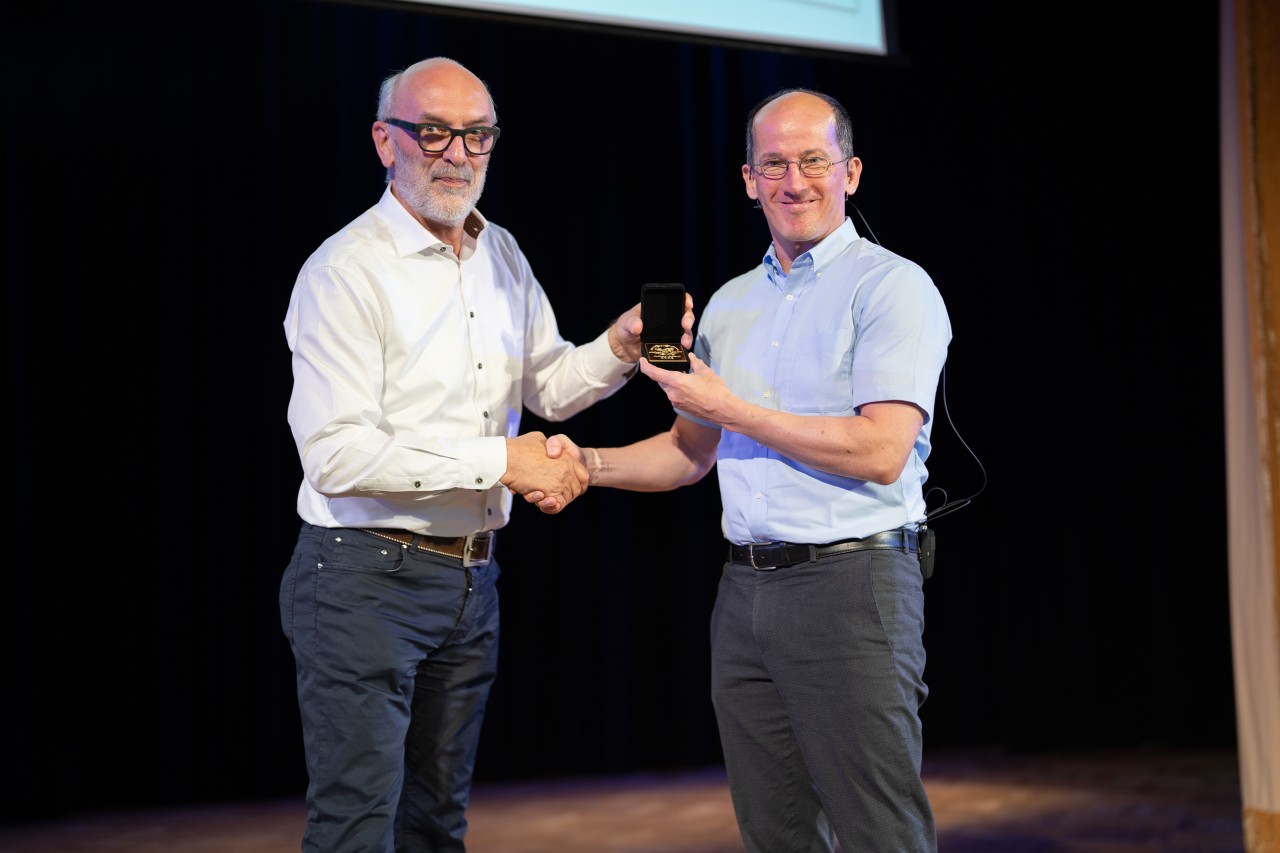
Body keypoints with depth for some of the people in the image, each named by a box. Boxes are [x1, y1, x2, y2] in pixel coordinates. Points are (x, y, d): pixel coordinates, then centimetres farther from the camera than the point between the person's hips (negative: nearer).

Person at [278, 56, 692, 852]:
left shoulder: (502, 256, 11)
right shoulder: (345, 272, -14)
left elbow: (548, 386, 20)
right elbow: (337, 454, -21)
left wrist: (619, 347, -1)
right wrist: (500, 461, -19)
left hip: (471, 579, 8)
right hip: (366, 581, -8)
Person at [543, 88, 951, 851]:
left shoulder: (892, 287, -6)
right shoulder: (730, 304, 17)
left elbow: (881, 451, -17)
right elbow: (690, 453, 22)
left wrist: (730, 409, -11)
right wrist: (587, 464, 4)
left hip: (851, 582, -7)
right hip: (746, 589, 7)